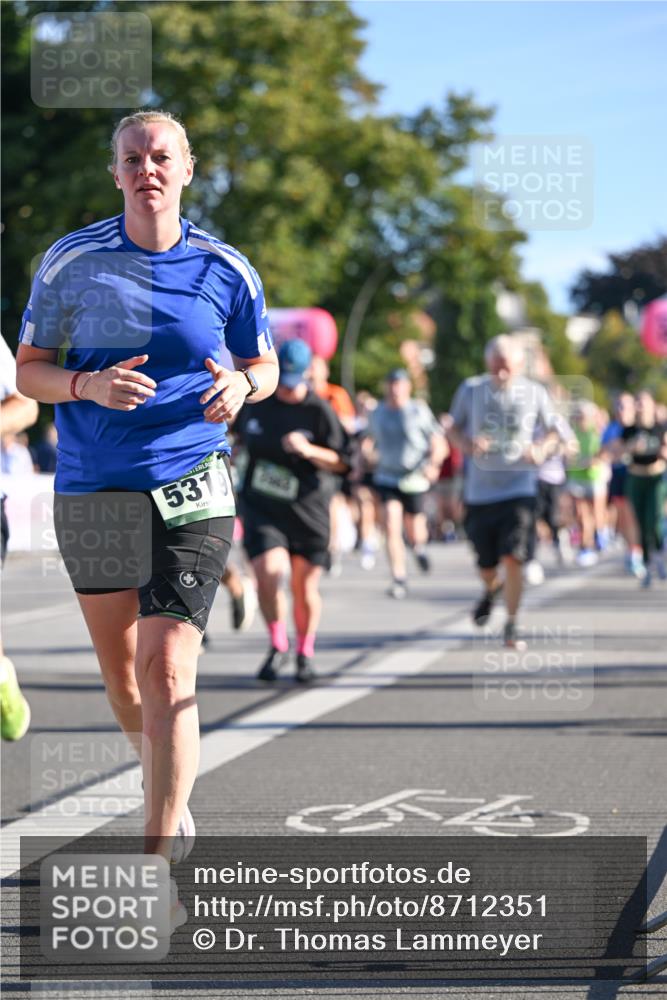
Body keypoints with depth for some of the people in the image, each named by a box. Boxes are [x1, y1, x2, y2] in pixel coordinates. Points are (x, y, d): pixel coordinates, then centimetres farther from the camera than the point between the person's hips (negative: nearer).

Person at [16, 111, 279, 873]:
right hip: (90, 492, 2)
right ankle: (169, 799, 40)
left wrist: (241, 387, -11)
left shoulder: (225, 271, 2)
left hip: (192, 493, -2)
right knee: (122, 678, 13)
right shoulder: (71, 260, 1)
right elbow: (29, 371, 3)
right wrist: (90, 386, -18)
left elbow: (264, 366, 13)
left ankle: (157, 858, -11)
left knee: (167, 672, -14)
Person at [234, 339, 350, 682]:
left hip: (307, 510, -1)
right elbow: (237, 432, 26)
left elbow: (341, 462, -7)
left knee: (304, 586, 4)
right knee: (268, 574, -18)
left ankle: (305, 653, 27)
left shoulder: (319, 411, -6)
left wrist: (310, 450, -21)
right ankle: (277, 646, 4)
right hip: (261, 508, 1)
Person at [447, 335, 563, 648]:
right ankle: (492, 589, 46)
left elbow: (553, 433, 11)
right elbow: (453, 429, 11)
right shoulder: (471, 390, 0)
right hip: (479, 491, 2)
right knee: (486, 564, 9)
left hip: (519, 489, -2)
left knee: (513, 559, -15)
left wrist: (542, 449, -11)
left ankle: (511, 625, -1)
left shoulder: (535, 394, -1)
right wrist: (467, 444, -12)